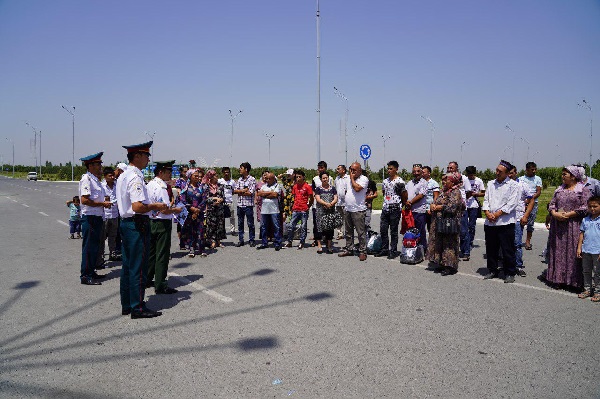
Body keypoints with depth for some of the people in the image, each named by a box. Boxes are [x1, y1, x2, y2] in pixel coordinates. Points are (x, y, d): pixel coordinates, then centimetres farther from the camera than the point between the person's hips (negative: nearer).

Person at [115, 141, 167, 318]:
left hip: (125, 222, 10)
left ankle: (126, 305, 26)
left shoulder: (123, 176, 13)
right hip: (137, 225, -10)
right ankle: (137, 308, 8)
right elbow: (138, 207, -28)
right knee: (138, 267, -1)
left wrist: (151, 205, 17)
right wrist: (155, 206, -12)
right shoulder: (135, 177, -18)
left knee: (128, 265, 16)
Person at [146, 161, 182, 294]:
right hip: (162, 224, -9)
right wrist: (176, 210, -5)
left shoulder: (149, 185, 9)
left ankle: (147, 280, 29)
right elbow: (165, 210, -24)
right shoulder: (160, 187, -19)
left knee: (150, 252, 18)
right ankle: (160, 285, 4)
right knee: (162, 255, -1)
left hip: (150, 222, 9)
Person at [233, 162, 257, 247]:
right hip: (240, 204, 6)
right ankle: (241, 240, 18)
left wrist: (240, 192, -6)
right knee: (240, 223, 10)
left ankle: (252, 240, 12)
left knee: (250, 224, 2)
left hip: (248, 204, -5)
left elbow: (250, 193, -14)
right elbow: (235, 191, 3)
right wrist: (244, 190, -12)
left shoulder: (252, 179, -6)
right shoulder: (239, 179, 11)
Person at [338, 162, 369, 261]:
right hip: (348, 209, 8)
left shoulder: (363, 179, -8)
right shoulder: (349, 179, 16)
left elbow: (357, 188, -24)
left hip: (358, 210, -8)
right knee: (348, 232, 15)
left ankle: (362, 252, 3)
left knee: (361, 232, -4)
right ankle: (349, 249, 25)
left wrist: (352, 178, -10)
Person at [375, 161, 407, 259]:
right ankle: (384, 249, 18)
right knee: (383, 230, 8)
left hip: (395, 209, -7)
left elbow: (405, 196, -4)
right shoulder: (385, 181, 12)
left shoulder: (399, 181, -9)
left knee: (393, 231, 1)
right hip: (385, 208, 7)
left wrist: (400, 204, 8)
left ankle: (393, 251, 9)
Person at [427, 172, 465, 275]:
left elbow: (451, 207, -21)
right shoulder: (443, 192, 18)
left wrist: (438, 207, -11)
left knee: (449, 244, -3)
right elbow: (434, 202, 19)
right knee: (439, 243, 10)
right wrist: (433, 205, -5)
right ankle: (442, 264, 19)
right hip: (439, 222, 9)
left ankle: (450, 266, 4)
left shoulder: (455, 192, -10)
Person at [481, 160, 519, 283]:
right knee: (491, 249, 12)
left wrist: (497, 214, -13)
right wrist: (487, 212, -6)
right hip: (489, 223, 5)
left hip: (505, 222, -5)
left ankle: (510, 273, 12)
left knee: (508, 250, 1)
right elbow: (486, 199, 12)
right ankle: (492, 270, 25)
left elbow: (511, 203, -9)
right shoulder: (491, 184, 14)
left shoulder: (512, 185, -2)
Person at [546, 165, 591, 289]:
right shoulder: (559, 190, 16)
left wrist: (568, 215, -17)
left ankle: (573, 280, 3)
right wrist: (554, 214, -7)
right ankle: (558, 277, 14)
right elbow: (551, 204, 13)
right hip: (558, 226, 5)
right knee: (558, 251, 6)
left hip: (574, 227, -5)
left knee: (572, 252, -5)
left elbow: (585, 208, -11)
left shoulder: (583, 190, -2)